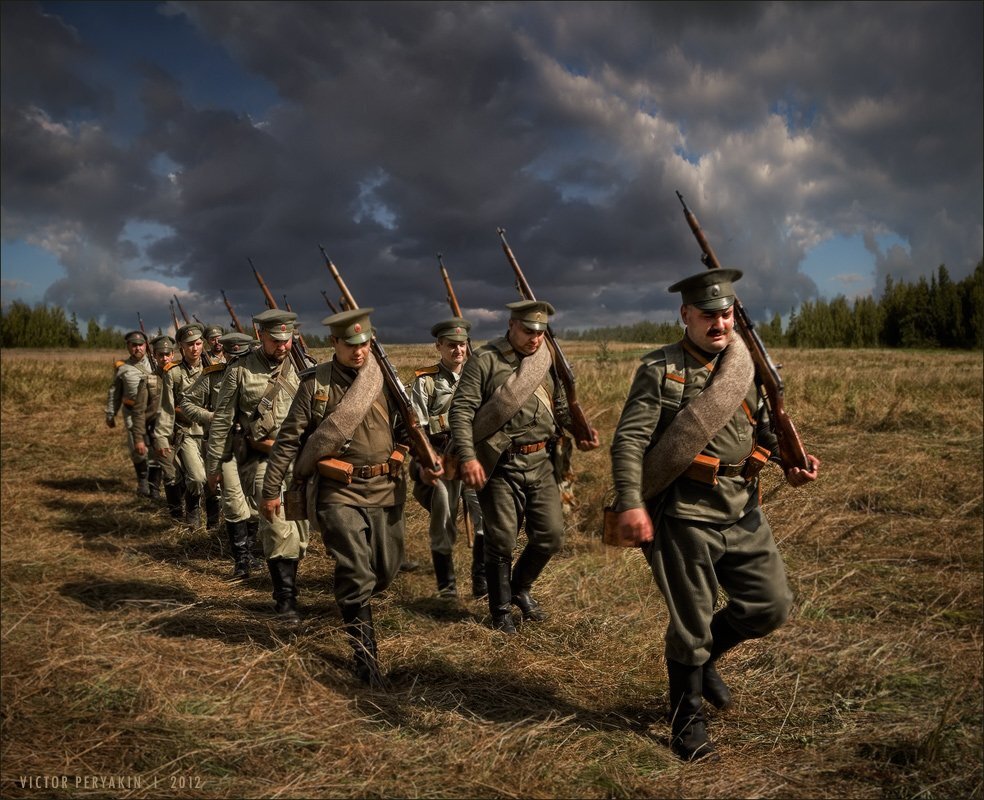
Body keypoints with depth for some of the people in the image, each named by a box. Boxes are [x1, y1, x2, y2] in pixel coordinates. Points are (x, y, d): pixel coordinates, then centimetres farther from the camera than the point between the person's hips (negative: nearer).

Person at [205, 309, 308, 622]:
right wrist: (213, 465, 3)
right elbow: (221, 420, 1)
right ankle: (285, 599, -5)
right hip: (261, 459, -3)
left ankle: (286, 590, 29)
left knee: (298, 530, 9)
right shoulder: (240, 370, -4)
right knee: (278, 523, -18)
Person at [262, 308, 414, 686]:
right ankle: (364, 654, 7)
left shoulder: (385, 379, 4)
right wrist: (271, 490, 0)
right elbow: (288, 439, -1)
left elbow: (407, 427, 10)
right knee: (357, 572, -8)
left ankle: (350, 600, 45)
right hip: (339, 491, -4)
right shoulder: (315, 384, -4)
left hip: (385, 488, 4)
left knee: (387, 568, 12)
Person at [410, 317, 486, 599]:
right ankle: (447, 589, 20)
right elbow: (416, 428, -5)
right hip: (442, 463, -3)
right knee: (443, 529, 6)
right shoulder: (425, 381, -2)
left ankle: (482, 584, 3)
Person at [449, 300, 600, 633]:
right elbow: (461, 410, -11)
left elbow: (561, 406, 19)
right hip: (500, 465, -5)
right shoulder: (484, 360, -7)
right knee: (501, 541, 3)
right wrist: (467, 456, -21)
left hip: (541, 462, 5)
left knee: (551, 535, 7)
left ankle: (520, 587, 34)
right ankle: (501, 610, 23)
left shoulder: (548, 360, 10)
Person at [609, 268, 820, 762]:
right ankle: (688, 720, 27)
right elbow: (629, 440, -13)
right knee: (690, 623, 5)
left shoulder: (746, 364, 11)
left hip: (743, 512, 6)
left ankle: (704, 655, 35)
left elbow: (765, 425, 22)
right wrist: (630, 504, -23)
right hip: (685, 515, -6)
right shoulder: (660, 369, -7)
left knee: (771, 605, 9)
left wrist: (791, 462, 4)